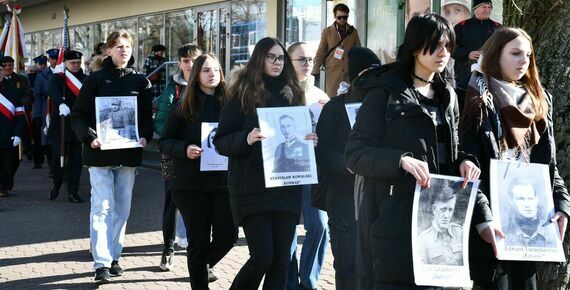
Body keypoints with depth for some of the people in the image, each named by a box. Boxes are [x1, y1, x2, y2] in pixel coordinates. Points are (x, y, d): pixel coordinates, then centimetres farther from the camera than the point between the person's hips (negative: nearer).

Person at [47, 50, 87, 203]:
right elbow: (53, 92, -19)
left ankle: (73, 193, 8)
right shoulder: (57, 78, 1)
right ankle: (56, 185, 23)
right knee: (59, 158, -4)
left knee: (76, 160, 2)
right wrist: (61, 104, -40)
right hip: (61, 126, -2)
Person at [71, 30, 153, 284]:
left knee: (122, 208, 9)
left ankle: (114, 256, 20)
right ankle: (102, 263, -6)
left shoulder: (141, 82, 8)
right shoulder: (96, 80, 0)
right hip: (100, 152, -3)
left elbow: (147, 115, 10)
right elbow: (78, 115, -1)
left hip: (129, 152, 3)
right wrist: (89, 137, -17)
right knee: (102, 207, -7)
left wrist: (145, 136, -9)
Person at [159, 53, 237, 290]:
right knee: (199, 239, 3)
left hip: (223, 180, 2)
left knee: (228, 234, -1)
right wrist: (185, 149, -16)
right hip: (190, 183, -2)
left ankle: (202, 265, 29)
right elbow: (165, 142, 2)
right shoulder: (184, 107, 2)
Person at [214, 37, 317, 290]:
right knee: (262, 257, -10)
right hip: (253, 188, -4)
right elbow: (221, 141, -4)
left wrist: (309, 140, -3)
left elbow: (301, 132, 20)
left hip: (286, 187, 4)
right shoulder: (243, 94, 0)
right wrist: (247, 138, -22)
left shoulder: (292, 93, 12)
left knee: (281, 261, 4)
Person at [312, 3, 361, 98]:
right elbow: (320, 52, 3)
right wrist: (315, 71, -3)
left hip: (349, 71, 2)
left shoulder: (353, 32, 9)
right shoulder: (327, 32, 4)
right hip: (332, 71, -2)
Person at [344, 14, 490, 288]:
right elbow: (354, 153, -10)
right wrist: (401, 160, -26)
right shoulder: (386, 93, -5)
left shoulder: (448, 96, 15)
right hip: (396, 217, -6)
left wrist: (463, 161, -1)